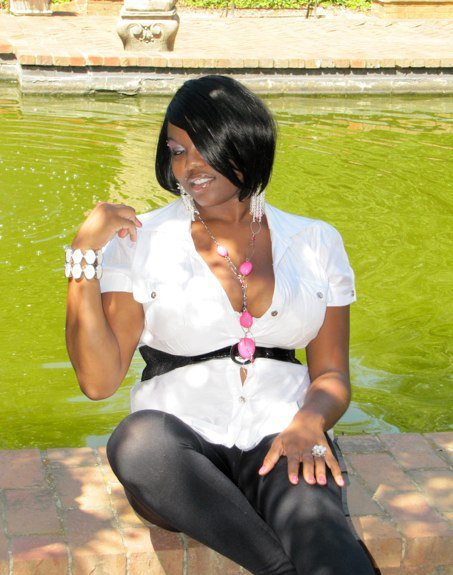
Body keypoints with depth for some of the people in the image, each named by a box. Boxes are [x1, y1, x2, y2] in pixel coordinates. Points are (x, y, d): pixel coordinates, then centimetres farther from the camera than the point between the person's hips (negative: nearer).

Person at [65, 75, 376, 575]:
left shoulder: (314, 243, 13)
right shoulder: (140, 242, 7)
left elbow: (332, 374, 12)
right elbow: (99, 380, -2)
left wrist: (309, 421, -11)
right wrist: (84, 256, -9)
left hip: (281, 439, -1)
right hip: (179, 445, 1)